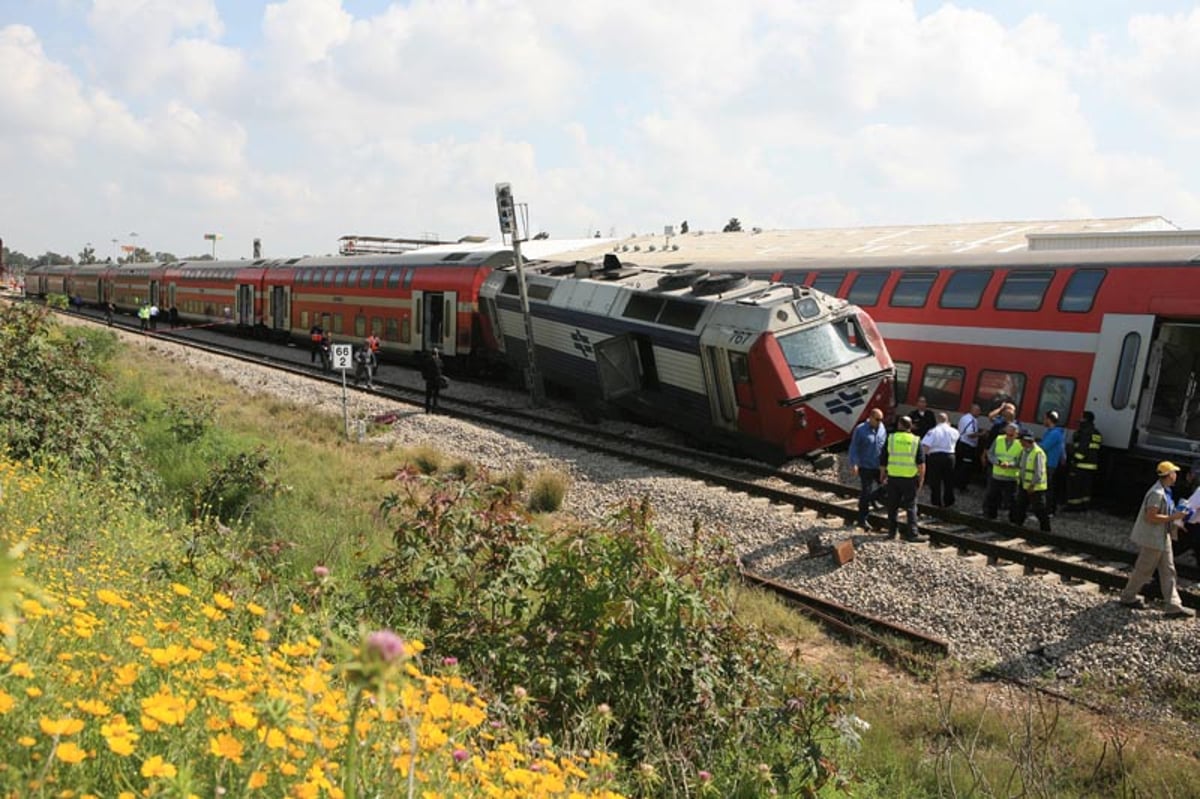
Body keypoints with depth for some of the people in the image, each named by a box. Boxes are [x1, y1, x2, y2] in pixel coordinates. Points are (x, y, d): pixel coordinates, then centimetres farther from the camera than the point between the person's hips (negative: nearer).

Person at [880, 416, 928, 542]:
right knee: (911, 506, 4)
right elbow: (921, 463, -5)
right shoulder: (916, 441, -2)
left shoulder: (891, 439, -1)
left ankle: (891, 532, 18)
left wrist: (883, 475, 16)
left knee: (893, 506, 11)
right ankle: (912, 533, 2)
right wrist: (921, 479, 3)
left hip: (893, 477, 1)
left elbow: (883, 460, 4)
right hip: (910, 478, -1)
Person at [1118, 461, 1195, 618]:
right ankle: (1128, 597, 21)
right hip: (1152, 539, -10)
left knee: (1168, 571, 8)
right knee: (1144, 570, 4)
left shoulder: (1164, 491, 10)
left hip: (1163, 538, 10)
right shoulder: (1157, 493, -23)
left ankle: (1173, 606, 10)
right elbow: (1151, 517, -27)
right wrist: (1173, 517, -22)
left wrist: (1176, 516, 10)